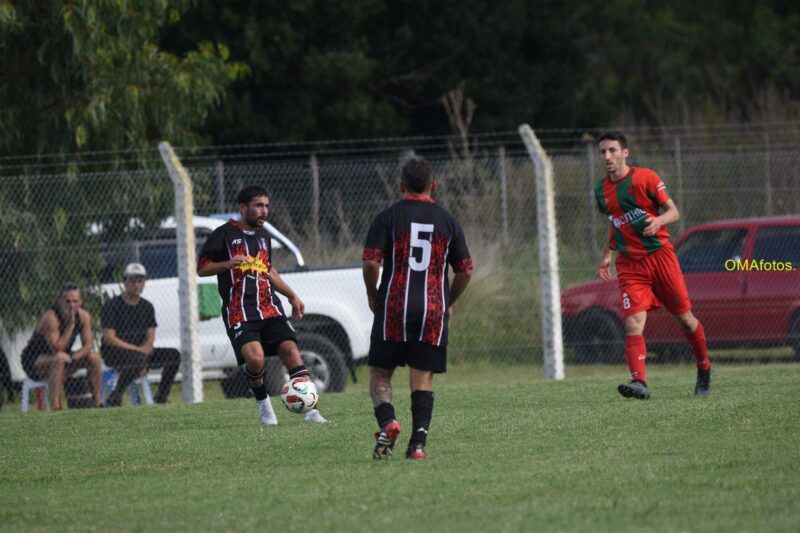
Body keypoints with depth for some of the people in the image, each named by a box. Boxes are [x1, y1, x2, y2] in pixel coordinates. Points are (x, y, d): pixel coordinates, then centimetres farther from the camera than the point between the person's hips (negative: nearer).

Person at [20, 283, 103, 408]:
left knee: (94, 358, -8)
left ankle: (97, 402, -2)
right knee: (60, 358, -37)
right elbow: (57, 350, -32)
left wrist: (72, 359, -26)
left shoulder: (84, 317, -7)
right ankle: (54, 406, -39)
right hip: (34, 363, -7)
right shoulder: (51, 318, -28)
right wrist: (70, 325, -34)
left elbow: (87, 346, -7)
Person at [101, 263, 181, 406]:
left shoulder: (147, 307, 14)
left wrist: (145, 350, -15)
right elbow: (109, 339, -14)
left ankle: (161, 398, -6)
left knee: (173, 355, -10)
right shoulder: (112, 306, -6)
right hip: (115, 354, -6)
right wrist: (137, 350, -21)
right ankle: (114, 398, -28)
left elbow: (150, 337, 10)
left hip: (140, 352, 6)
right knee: (138, 358, -37)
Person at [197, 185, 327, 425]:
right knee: (254, 358, -24)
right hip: (239, 312, -5)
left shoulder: (263, 235, 19)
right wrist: (228, 264, -17)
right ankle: (263, 403, 3)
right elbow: (202, 268, 0)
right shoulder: (224, 234, 0)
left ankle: (309, 408, -14)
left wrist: (292, 296, 31)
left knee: (290, 348, -14)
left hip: (269, 308, 5)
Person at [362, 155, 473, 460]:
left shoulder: (388, 217, 0)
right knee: (423, 379, 5)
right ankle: (418, 443, -6)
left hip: (393, 309, -2)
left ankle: (387, 422, -17)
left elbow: (371, 263, -9)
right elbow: (465, 271, 7)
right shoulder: (447, 221, 8)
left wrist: (372, 295, 8)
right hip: (433, 311, 2)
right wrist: (448, 304, 21)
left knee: (380, 374, 8)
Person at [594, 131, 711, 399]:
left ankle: (704, 371, 29)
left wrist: (658, 221, -24)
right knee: (632, 323, -17)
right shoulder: (601, 190, 8)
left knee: (685, 317, 7)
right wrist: (608, 254, 14)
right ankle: (639, 382, -27)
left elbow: (673, 211, -3)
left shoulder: (646, 178, -6)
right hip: (629, 264, 3)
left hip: (660, 254, -3)